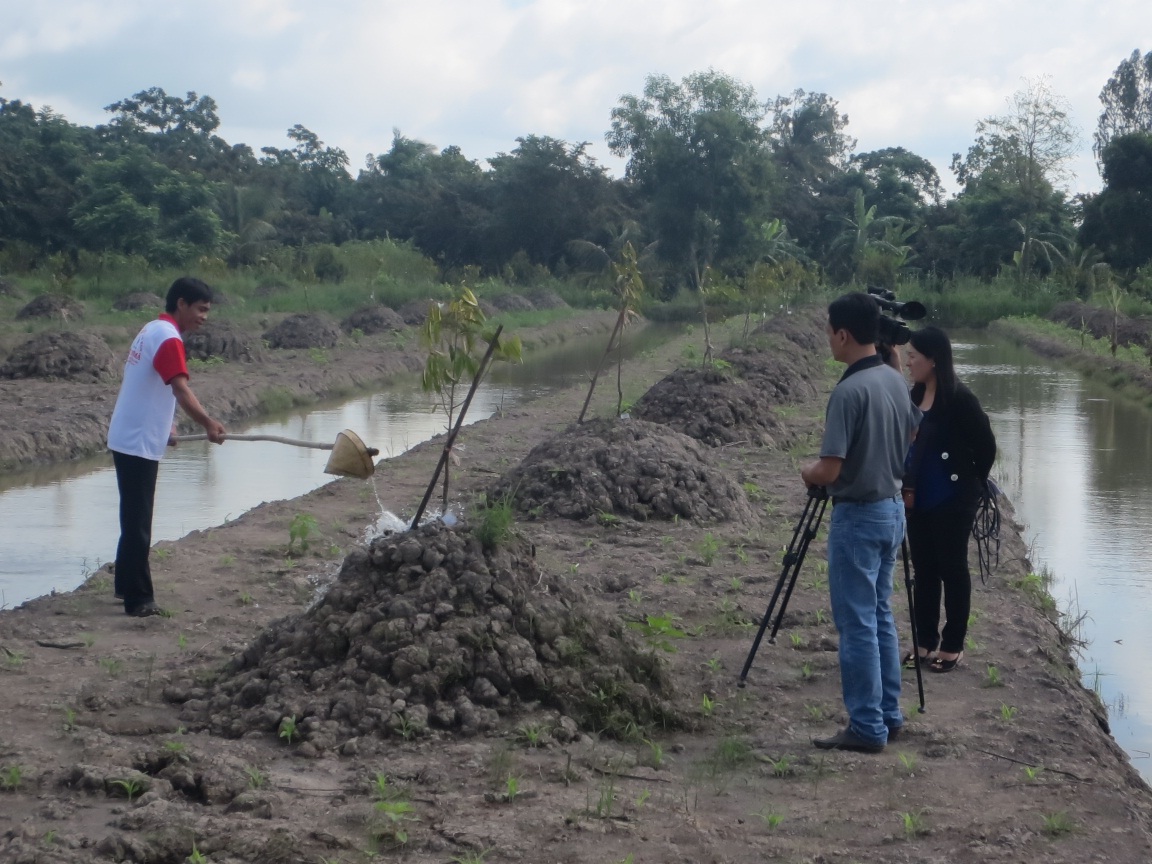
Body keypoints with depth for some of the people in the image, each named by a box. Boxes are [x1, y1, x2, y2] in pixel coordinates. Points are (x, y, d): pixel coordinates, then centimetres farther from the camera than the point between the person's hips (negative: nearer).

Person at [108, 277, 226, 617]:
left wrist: (166, 425, 11)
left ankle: (127, 585, 27)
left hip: (129, 439, 10)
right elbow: (181, 389, -31)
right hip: (139, 444, -10)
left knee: (134, 518, 18)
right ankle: (139, 599, -4)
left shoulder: (152, 330, 13)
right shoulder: (168, 337, -18)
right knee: (138, 522, -7)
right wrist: (208, 424, -41)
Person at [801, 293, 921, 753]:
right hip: (892, 508, 9)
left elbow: (829, 470, -22)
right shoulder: (896, 381, 5)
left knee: (857, 623, -3)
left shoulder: (848, 392, -22)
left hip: (858, 516, -9)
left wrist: (807, 473, -1)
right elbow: (912, 442, 19)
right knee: (880, 615, 16)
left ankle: (867, 727, 0)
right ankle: (888, 715, 21)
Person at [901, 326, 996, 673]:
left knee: (952, 570, 2)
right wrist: (908, 487, 8)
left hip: (952, 500, -7)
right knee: (923, 570, 12)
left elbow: (986, 445, -11)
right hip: (919, 500, 7)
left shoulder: (959, 399, -17)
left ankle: (952, 647, 11)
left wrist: (971, 484, 0)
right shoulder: (915, 395, 5)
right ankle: (924, 642, 21)